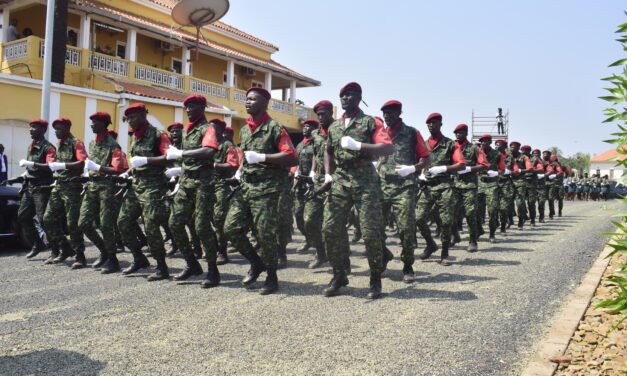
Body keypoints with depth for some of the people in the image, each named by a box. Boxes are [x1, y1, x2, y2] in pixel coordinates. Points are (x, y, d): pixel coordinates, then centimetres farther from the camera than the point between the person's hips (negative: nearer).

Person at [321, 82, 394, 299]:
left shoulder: (369, 122, 1)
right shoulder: (334, 126, 17)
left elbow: (389, 148, -12)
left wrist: (358, 145, -22)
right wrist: (328, 175, 12)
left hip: (365, 180, -5)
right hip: (340, 180, 5)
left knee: (370, 231, -5)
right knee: (330, 228, -1)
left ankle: (376, 280, 10)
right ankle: (339, 275, 14)